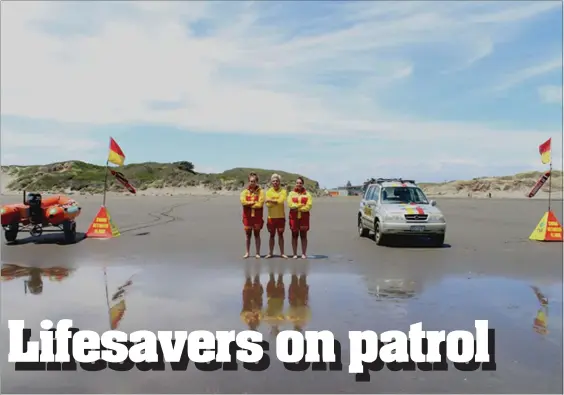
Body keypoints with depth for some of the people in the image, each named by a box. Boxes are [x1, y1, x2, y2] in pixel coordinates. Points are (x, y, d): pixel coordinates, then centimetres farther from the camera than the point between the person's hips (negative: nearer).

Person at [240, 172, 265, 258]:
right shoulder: (245, 191, 5)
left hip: (257, 216, -2)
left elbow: (260, 204, -13)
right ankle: (247, 252, 16)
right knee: (248, 234, 8)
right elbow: (243, 201, -12)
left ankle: (258, 253, 11)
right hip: (247, 216, 2)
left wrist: (249, 204, -10)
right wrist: (254, 202, -13)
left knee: (257, 234, 5)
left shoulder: (260, 191, -1)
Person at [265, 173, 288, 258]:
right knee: (272, 235, 7)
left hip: (281, 216, -1)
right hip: (271, 217, 1)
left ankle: (282, 253, 12)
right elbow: (268, 204, -9)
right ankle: (270, 253, 14)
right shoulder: (268, 191, 3)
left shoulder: (283, 191, -1)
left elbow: (281, 201, -18)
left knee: (281, 235, 6)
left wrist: (271, 200, -11)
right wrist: (276, 201, -15)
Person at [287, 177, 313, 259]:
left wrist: (297, 208, -12)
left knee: (303, 236, 3)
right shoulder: (291, 193, 8)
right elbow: (290, 204, -7)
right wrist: (302, 205, -12)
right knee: (294, 235, 4)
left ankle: (304, 254, 10)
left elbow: (308, 206, -6)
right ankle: (295, 254, 11)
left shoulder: (307, 194, 6)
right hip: (294, 216, 1)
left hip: (304, 216, 0)